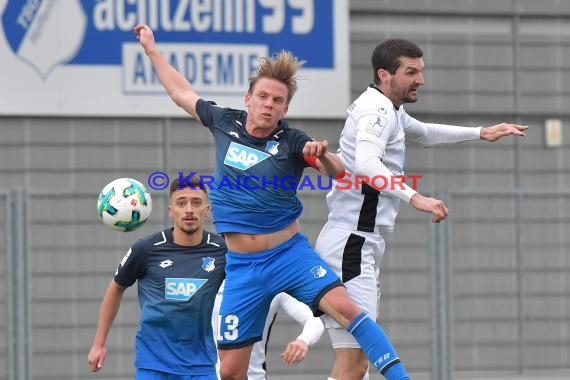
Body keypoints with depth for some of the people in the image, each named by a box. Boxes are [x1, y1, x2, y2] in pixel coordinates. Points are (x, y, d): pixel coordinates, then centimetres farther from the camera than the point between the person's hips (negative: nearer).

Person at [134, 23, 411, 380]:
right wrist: (151, 48, 26)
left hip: (290, 253, -3)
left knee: (345, 307, -27)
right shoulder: (225, 123, 0)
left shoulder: (292, 142, -9)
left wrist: (322, 156, -47)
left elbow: (338, 172, -25)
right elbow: (182, 93, 18)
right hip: (241, 266, 3)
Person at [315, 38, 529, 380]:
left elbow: (423, 133, 45)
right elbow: (365, 164, -31)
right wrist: (415, 197, -40)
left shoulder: (391, 111, 22)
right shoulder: (376, 109, -11)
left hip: (363, 248, 11)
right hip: (352, 245, -11)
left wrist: (481, 133, 44)